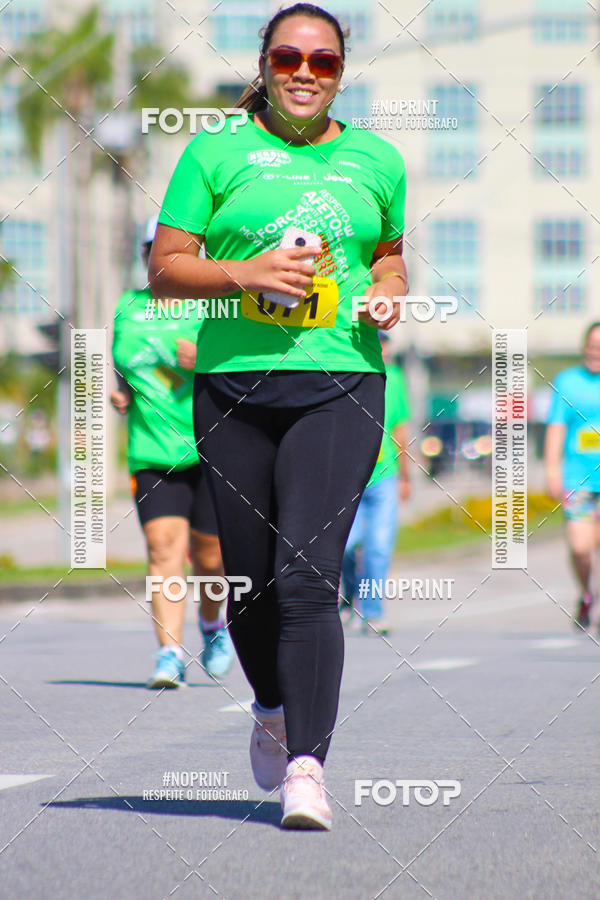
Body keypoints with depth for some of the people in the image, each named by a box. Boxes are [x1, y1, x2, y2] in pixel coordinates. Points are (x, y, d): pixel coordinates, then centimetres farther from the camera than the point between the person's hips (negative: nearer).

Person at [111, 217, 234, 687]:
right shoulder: (128, 308, 15)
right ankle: (170, 654, -19)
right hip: (153, 452, 2)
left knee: (209, 557, 5)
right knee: (163, 546, -14)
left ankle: (213, 624, 35)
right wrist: (121, 393, 7)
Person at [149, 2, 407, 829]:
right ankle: (273, 707, 37)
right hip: (234, 383, 1)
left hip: (340, 386, 0)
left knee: (307, 575, -15)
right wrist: (245, 273, -13)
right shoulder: (217, 152, 5)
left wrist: (389, 294, 5)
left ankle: (307, 766, -18)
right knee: (250, 579, 8)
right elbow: (164, 270, 3)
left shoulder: (375, 160, 13)